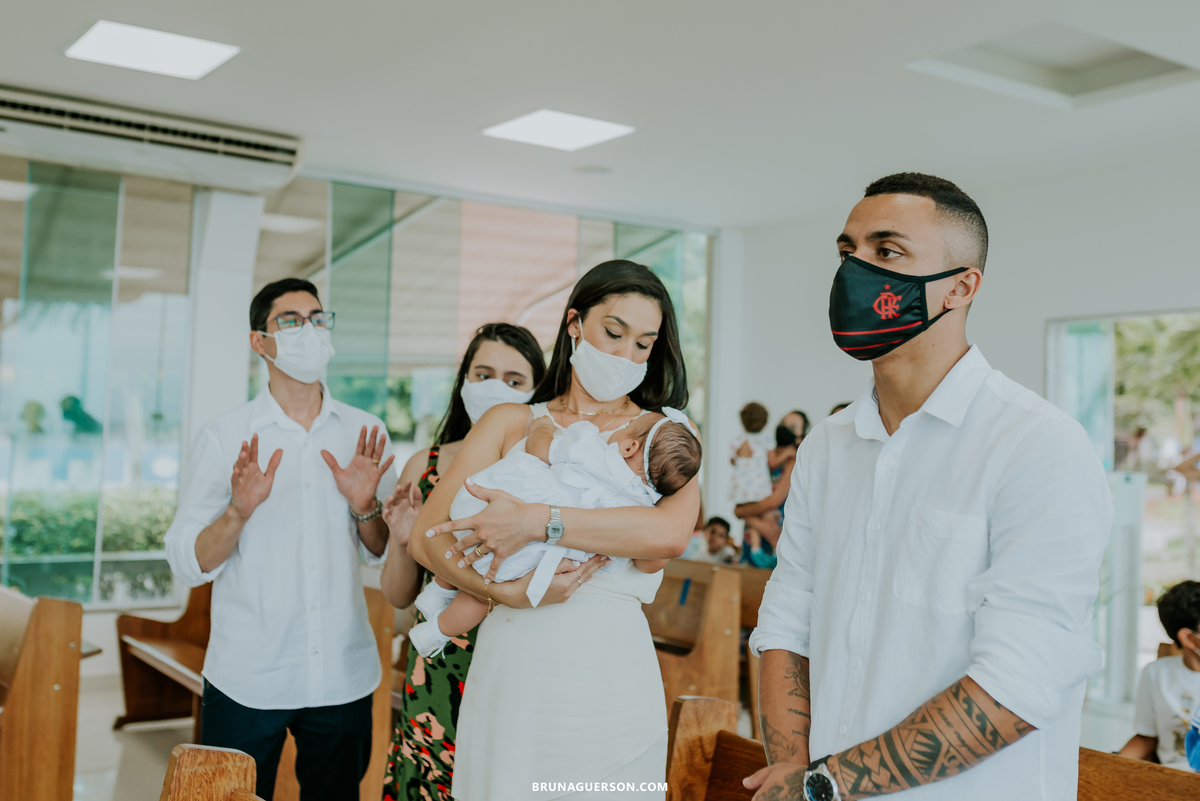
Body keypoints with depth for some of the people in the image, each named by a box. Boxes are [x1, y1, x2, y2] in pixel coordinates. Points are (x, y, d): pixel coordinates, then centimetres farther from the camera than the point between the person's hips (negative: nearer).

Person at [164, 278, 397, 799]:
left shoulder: (365, 434, 4)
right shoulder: (224, 437, -2)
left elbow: (385, 556, 8)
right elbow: (186, 565, -5)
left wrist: (364, 507, -11)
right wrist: (240, 510, -21)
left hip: (343, 678, 2)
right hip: (246, 681, -2)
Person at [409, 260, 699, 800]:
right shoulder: (511, 423, 10)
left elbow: (670, 533, -15)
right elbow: (426, 537, 1)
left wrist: (538, 521, -21)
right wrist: (506, 591, -17)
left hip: (608, 670, -1)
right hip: (509, 667, 1)